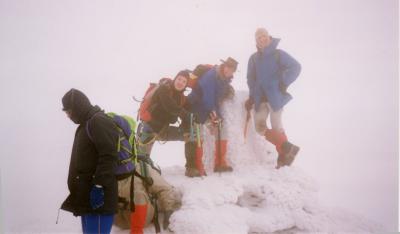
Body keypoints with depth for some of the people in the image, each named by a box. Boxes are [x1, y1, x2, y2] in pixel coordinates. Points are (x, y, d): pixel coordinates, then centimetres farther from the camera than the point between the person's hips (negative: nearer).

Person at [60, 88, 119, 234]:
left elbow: (108, 157, -21)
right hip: (87, 197, 10)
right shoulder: (86, 125, 21)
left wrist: (99, 186, -24)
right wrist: (78, 192, 25)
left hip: (97, 196, -10)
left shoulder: (99, 122, -11)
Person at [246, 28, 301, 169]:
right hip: (260, 98, 5)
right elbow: (251, 79, 18)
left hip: (275, 96, -5)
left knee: (276, 126, -5)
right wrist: (252, 97, 13)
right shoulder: (254, 58, 14)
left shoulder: (278, 54, -2)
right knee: (260, 127, -2)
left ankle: (283, 155, 11)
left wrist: (285, 83, -15)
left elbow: (295, 67, -10)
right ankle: (287, 147, 7)